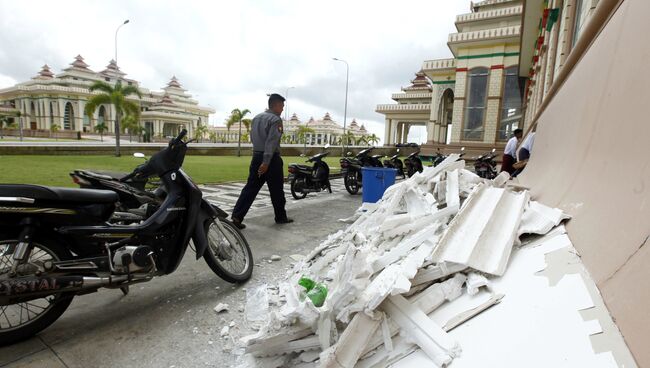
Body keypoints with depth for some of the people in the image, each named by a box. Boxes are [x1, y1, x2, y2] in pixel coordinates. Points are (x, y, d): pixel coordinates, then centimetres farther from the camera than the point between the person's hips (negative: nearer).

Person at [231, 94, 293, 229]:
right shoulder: (275, 119, -10)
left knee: (251, 188, 5)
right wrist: (266, 162, -26)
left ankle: (237, 217, -4)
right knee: (276, 190, 7)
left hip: (256, 156, 7)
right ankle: (281, 217, 21)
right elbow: (271, 141, -20)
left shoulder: (256, 118, 15)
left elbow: (253, 138, 17)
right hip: (271, 158, -7)